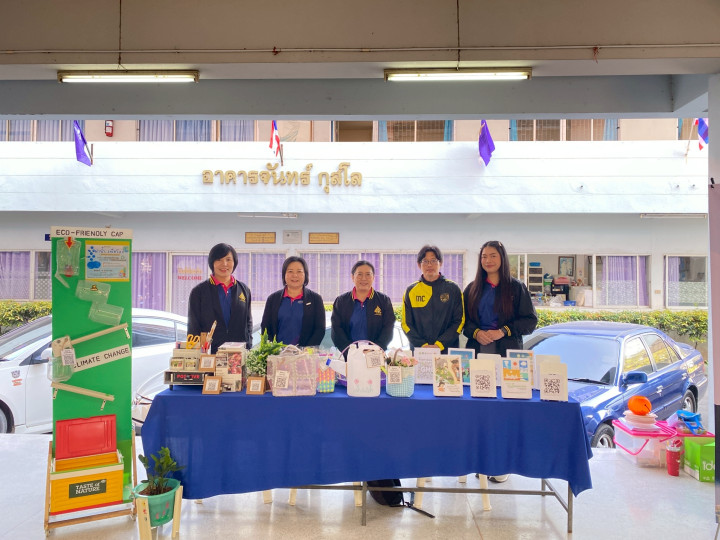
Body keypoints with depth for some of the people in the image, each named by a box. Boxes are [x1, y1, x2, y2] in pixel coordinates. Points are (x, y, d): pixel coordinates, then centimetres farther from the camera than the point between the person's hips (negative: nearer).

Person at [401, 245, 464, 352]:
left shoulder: (453, 289, 5)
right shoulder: (411, 291, 7)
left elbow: (459, 320, 0)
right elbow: (406, 323, 4)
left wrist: (439, 345, -11)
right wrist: (423, 345, -10)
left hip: (447, 350, 0)